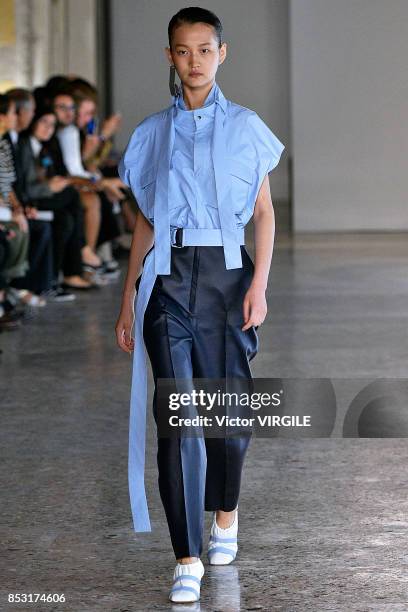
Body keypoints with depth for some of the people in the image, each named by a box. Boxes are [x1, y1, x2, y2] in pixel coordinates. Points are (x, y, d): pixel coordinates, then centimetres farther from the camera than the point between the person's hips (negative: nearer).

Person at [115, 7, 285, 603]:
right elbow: (145, 221, 14)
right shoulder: (153, 133, 10)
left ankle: (225, 513, 35)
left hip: (226, 273, -1)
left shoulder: (245, 127, 5)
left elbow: (264, 211, 5)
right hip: (168, 279, 1)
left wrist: (259, 283, -7)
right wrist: (128, 299, 10)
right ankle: (187, 559, -8)